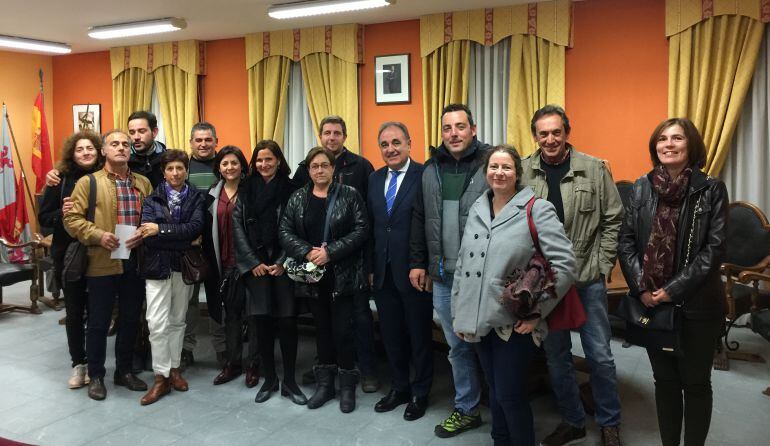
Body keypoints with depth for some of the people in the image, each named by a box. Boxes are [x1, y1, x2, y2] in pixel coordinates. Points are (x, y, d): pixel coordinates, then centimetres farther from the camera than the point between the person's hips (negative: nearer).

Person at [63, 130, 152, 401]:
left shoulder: (143, 183, 10)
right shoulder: (88, 182, -1)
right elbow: (71, 218, -5)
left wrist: (144, 233, -8)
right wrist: (98, 235, -17)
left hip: (135, 263, 4)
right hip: (102, 264, -3)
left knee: (131, 320, 13)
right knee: (98, 322, 6)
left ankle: (124, 371, 29)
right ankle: (96, 375, 23)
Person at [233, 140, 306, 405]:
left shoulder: (290, 190, 2)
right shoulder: (246, 190, 9)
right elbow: (238, 228, 5)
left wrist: (282, 262, -8)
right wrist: (253, 262, -2)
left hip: (282, 264, -2)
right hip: (256, 265, 2)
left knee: (287, 321, -3)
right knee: (262, 321, 1)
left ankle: (289, 381, 10)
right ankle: (269, 379, 16)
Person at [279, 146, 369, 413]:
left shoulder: (349, 195, -2)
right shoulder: (298, 198, 7)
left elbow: (361, 229, -10)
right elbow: (285, 232, 2)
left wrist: (330, 252, -18)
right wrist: (307, 252, -14)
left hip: (342, 275, -3)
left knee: (343, 329, 0)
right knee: (322, 328, 14)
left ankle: (347, 385, 16)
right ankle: (324, 383, 26)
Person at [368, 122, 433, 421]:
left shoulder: (424, 176, -11)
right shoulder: (375, 179, 9)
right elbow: (371, 225, 10)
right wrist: (370, 266, 9)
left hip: (413, 272, -6)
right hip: (383, 272, 6)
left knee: (419, 334, 11)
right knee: (391, 333, 17)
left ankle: (420, 393, 29)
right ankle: (399, 387, 36)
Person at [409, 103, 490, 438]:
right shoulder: (431, 169, 9)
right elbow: (419, 219, 13)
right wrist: (417, 263, 10)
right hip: (443, 276, 5)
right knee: (457, 346, 15)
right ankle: (467, 410, 32)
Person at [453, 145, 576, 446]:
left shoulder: (537, 210, -9)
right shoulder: (477, 210, 9)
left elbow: (564, 264, -13)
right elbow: (462, 265, 14)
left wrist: (536, 311, -13)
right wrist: (458, 312, 13)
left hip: (515, 323, -5)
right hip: (479, 320, 5)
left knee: (510, 395, 2)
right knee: (494, 391, 18)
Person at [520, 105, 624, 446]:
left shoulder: (594, 169, -5)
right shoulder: (522, 172, -3)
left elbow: (613, 220, 0)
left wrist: (601, 267, -4)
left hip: (587, 278, -1)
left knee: (599, 355, 8)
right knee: (556, 355, 13)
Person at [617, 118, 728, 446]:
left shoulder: (712, 189, -5)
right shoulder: (641, 188, 3)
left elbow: (715, 247, -9)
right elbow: (626, 242, 2)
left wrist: (674, 289, -16)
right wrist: (642, 289, -10)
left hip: (697, 304, -2)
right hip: (651, 302, 3)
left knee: (695, 382, 10)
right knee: (664, 379, 14)